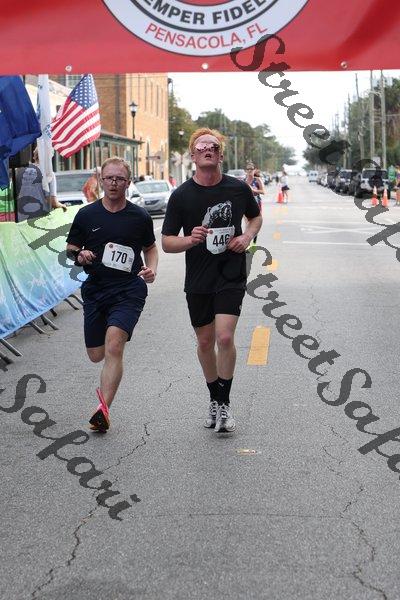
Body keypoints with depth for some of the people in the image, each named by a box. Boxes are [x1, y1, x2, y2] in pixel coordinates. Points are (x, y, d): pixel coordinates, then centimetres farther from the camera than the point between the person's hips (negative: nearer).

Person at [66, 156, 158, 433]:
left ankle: (103, 408, -24)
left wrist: (152, 269, -2)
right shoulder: (86, 215, 3)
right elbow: (70, 248, 11)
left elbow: (150, 247, 18)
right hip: (95, 290, 3)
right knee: (96, 355, 9)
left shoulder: (140, 217, 2)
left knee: (113, 347, -22)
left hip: (129, 290, -3)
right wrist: (79, 255, -12)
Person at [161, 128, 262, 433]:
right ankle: (214, 399, 32)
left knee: (225, 338, -15)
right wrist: (189, 239, -23)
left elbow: (256, 216, 18)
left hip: (231, 276, -1)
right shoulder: (181, 195, -5)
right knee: (205, 342, 11)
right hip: (198, 280, 1)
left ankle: (225, 403, 1)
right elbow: (167, 242, -2)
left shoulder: (239, 188, -2)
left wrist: (247, 236, -3)